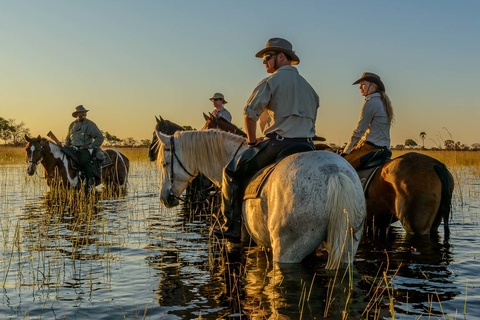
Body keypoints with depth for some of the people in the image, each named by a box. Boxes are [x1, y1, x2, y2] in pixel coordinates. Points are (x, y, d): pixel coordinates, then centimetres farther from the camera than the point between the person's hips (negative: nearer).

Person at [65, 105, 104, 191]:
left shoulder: (90, 124, 1)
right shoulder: (72, 125, 17)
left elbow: (100, 137, -3)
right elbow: (68, 138, 28)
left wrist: (91, 146, -10)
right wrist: (66, 147, 9)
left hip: (85, 149, -6)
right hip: (73, 148, 6)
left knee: (84, 161, -33)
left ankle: (91, 181, -25)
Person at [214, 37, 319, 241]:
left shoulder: (272, 80, -2)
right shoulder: (307, 86, 21)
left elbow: (249, 113, -10)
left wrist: (252, 140, 3)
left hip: (279, 143, -7)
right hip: (306, 146, 7)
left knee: (233, 171, 5)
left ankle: (232, 227, 3)